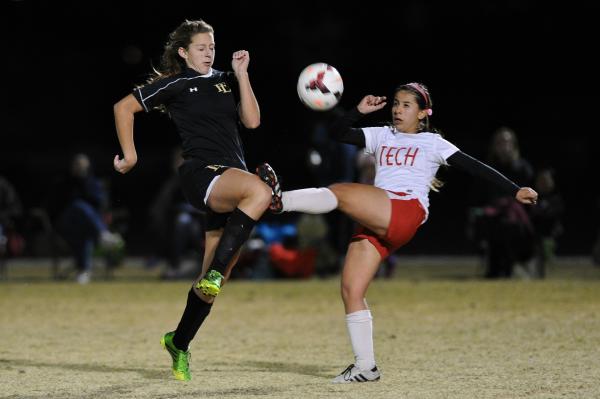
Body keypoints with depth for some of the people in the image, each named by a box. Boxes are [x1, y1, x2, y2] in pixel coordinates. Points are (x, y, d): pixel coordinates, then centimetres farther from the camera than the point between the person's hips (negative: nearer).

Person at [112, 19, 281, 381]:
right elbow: (124, 107, 6)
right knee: (260, 191, -38)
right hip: (201, 173, -6)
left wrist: (241, 74, 2)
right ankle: (213, 273, -34)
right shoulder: (175, 84, 3)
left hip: (232, 180, 6)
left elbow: (252, 120, 6)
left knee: (216, 276, 5)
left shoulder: (225, 81, 18)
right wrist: (130, 156, 4)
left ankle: (179, 343, 22)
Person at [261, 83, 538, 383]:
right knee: (350, 291, -5)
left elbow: (475, 167, 11)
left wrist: (515, 191, 6)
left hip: (405, 213, -5)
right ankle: (365, 367, -1)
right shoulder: (382, 136, 26)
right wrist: (359, 110, 2)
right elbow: (338, 133, 17)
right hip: (374, 223, 5)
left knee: (339, 192, -26)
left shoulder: (433, 143, 15)